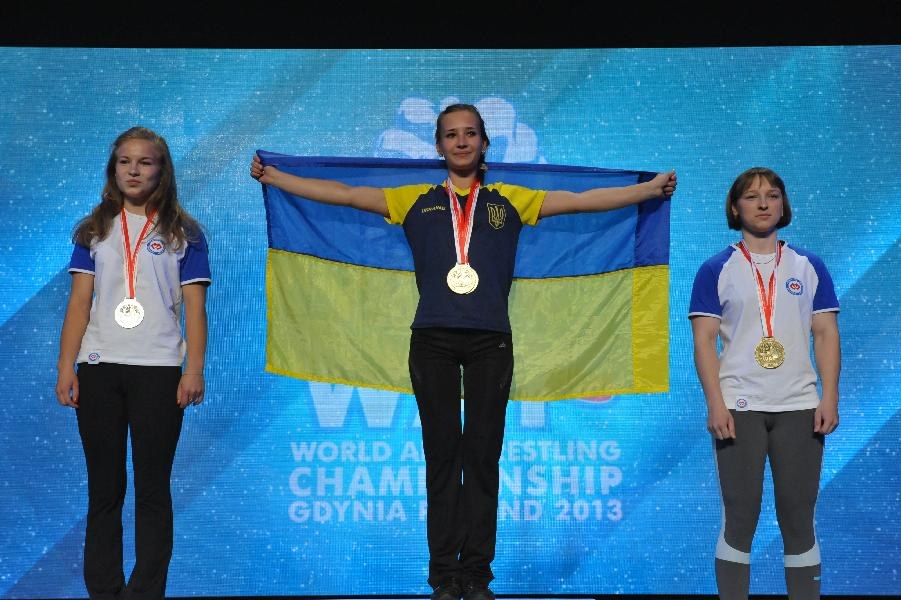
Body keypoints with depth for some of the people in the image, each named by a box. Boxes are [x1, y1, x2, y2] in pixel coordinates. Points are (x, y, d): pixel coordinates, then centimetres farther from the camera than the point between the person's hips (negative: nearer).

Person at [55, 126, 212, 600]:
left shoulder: (182, 232, 6)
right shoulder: (95, 230, 12)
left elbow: (194, 306, 1)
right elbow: (79, 302, 7)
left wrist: (194, 370, -9)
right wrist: (65, 368, -1)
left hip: (158, 370, -2)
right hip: (99, 369, 2)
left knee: (152, 489, 1)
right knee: (104, 489, 6)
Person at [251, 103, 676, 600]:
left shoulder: (511, 200, 14)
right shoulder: (415, 201, 14)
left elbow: (585, 200, 13)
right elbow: (342, 194, 13)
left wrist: (652, 187, 10)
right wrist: (273, 177, 11)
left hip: (490, 341, 0)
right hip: (431, 340, 0)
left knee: (482, 456, 1)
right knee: (441, 456, 2)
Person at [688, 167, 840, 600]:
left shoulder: (809, 267, 9)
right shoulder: (717, 269, 3)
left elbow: (826, 334, 8)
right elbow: (704, 340, -2)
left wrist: (830, 397, -3)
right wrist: (715, 404, -11)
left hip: (800, 407, 2)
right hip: (740, 408, -2)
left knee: (799, 520, 5)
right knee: (740, 519, 1)